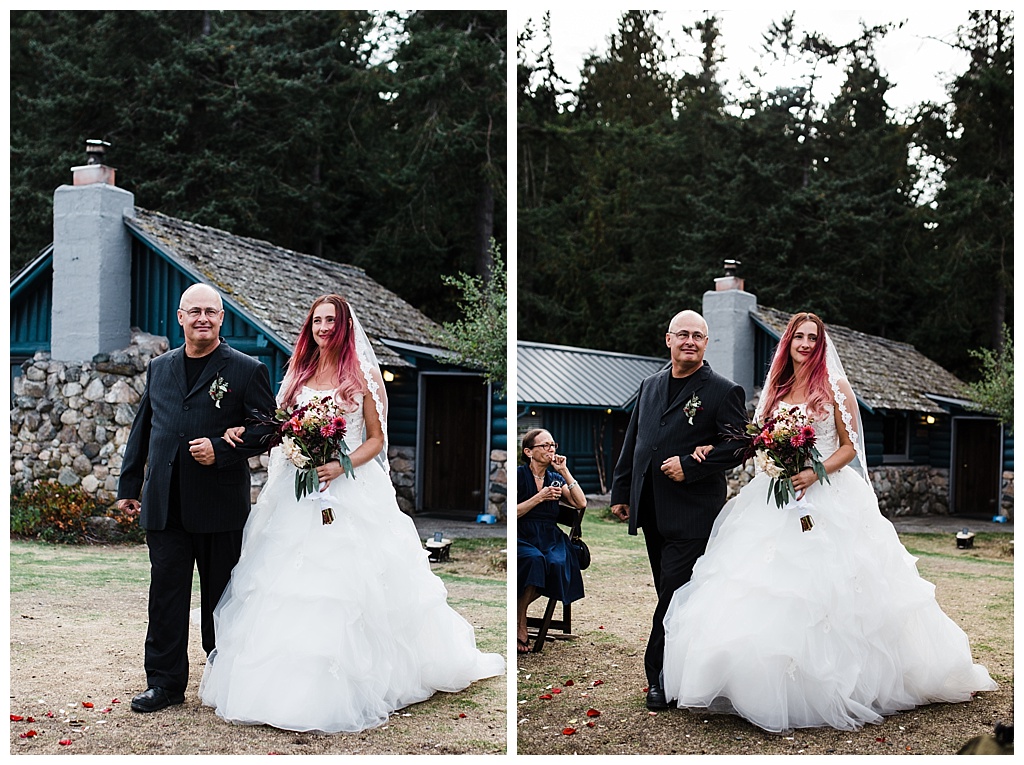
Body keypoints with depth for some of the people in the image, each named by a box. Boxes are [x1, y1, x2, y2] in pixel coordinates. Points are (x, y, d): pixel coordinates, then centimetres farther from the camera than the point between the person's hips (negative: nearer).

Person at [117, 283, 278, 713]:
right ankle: (165, 682, 14)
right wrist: (129, 486, 16)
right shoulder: (159, 369, 14)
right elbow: (142, 431, 18)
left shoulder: (247, 371, -1)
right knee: (166, 596, 5)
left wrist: (220, 449, -17)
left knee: (221, 595, 8)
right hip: (164, 507, 3)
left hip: (220, 505, -3)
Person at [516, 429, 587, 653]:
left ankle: (519, 608, -11)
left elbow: (581, 503, 4)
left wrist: (565, 471, 2)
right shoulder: (519, 475, 2)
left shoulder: (555, 478, 17)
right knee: (534, 559, -37)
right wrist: (539, 498, -11)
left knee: (558, 563, -30)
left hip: (551, 538, 4)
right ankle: (519, 622, -19)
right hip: (522, 538, -4)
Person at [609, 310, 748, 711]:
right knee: (668, 592, 12)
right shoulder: (650, 386, 14)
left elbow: (739, 446, -9)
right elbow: (632, 441, 19)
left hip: (692, 512, -6)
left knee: (675, 592, -6)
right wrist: (621, 491, 17)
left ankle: (661, 676, 4)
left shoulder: (724, 391, -4)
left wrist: (690, 465, -17)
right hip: (651, 509, 6)